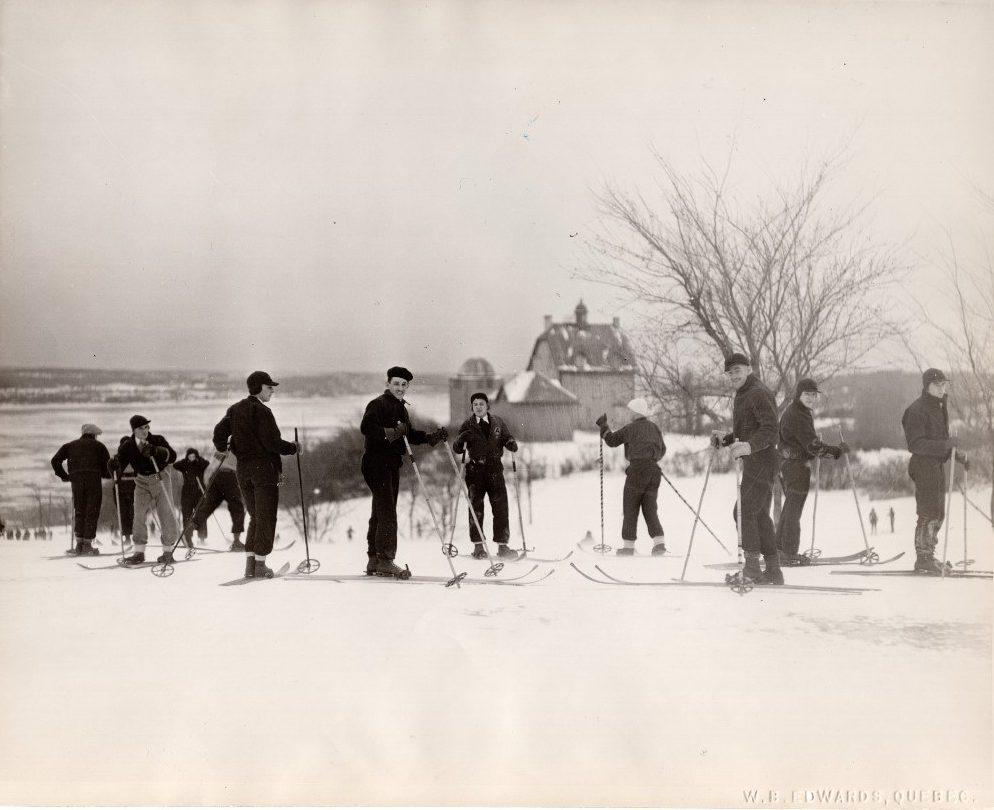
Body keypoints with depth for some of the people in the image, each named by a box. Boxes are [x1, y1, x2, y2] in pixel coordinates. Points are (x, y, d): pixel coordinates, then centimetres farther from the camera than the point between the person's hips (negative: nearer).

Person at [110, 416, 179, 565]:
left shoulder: (157, 440, -7)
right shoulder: (128, 445, -3)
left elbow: (172, 456, -17)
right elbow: (120, 466, -6)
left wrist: (156, 450, -31)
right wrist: (115, 464, -29)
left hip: (159, 479, -1)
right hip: (141, 483, 1)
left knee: (167, 516, -1)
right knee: (139, 515, -7)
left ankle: (168, 551, 12)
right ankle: (139, 552, -1)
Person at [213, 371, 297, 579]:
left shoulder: (235, 409, 9)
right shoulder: (262, 411, -13)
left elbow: (219, 432, 7)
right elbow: (272, 443, -18)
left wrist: (221, 448, 27)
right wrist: (293, 448, -3)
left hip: (243, 469, 7)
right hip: (265, 468, -7)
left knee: (255, 516, 17)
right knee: (266, 517, 0)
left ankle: (250, 563, 12)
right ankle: (260, 564, -1)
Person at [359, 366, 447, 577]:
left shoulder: (400, 408, 19)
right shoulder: (377, 404, -10)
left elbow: (409, 435, 21)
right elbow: (366, 427, -24)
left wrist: (432, 437, 8)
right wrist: (390, 433, -32)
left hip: (391, 465, 10)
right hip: (376, 463, -10)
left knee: (380, 512, 13)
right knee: (387, 512, -14)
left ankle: (373, 560, 20)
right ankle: (385, 561, -14)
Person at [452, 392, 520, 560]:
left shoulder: (498, 422, 8)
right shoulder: (467, 426, 4)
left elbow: (508, 438, 11)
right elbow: (457, 449, 0)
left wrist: (512, 444, -13)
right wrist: (461, 439, -21)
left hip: (495, 469, 1)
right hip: (475, 470, -1)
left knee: (500, 506, -3)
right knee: (476, 507, 0)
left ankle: (502, 545, 2)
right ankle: (478, 546, 8)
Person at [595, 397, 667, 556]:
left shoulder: (630, 428, -3)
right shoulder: (655, 428, 13)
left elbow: (611, 440, 7)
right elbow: (662, 450, 22)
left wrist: (603, 426, 22)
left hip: (637, 470, -5)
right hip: (654, 471, 5)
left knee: (630, 508, 3)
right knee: (650, 509, 9)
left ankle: (628, 545, 3)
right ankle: (659, 542, -5)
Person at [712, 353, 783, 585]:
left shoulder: (759, 394, -12)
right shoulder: (742, 396, 20)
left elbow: (770, 429, -25)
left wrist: (749, 446, -40)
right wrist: (725, 439, 10)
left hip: (761, 460, -11)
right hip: (753, 462, 11)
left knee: (744, 510, -16)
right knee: (759, 515, 13)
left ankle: (752, 564, -17)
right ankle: (773, 571, 19)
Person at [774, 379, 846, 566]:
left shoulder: (792, 410, 15)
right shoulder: (798, 416, -19)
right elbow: (814, 446, -22)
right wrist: (839, 449, -13)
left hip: (787, 464, 11)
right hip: (797, 466, -11)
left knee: (790, 506, 18)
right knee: (794, 510, -5)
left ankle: (780, 548, 25)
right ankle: (789, 555, 0)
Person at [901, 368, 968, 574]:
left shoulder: (940, 408, 17)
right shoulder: (916, 410, -13)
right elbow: (916, 444, -21)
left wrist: (958, 455, 14)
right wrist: (946, 445, -27)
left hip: (938, 464, 9)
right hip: (924, 465, -9)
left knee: (938, 514, 12)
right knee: (929, 513, -10)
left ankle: (927, 556, 21)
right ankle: (923, 559, -5)